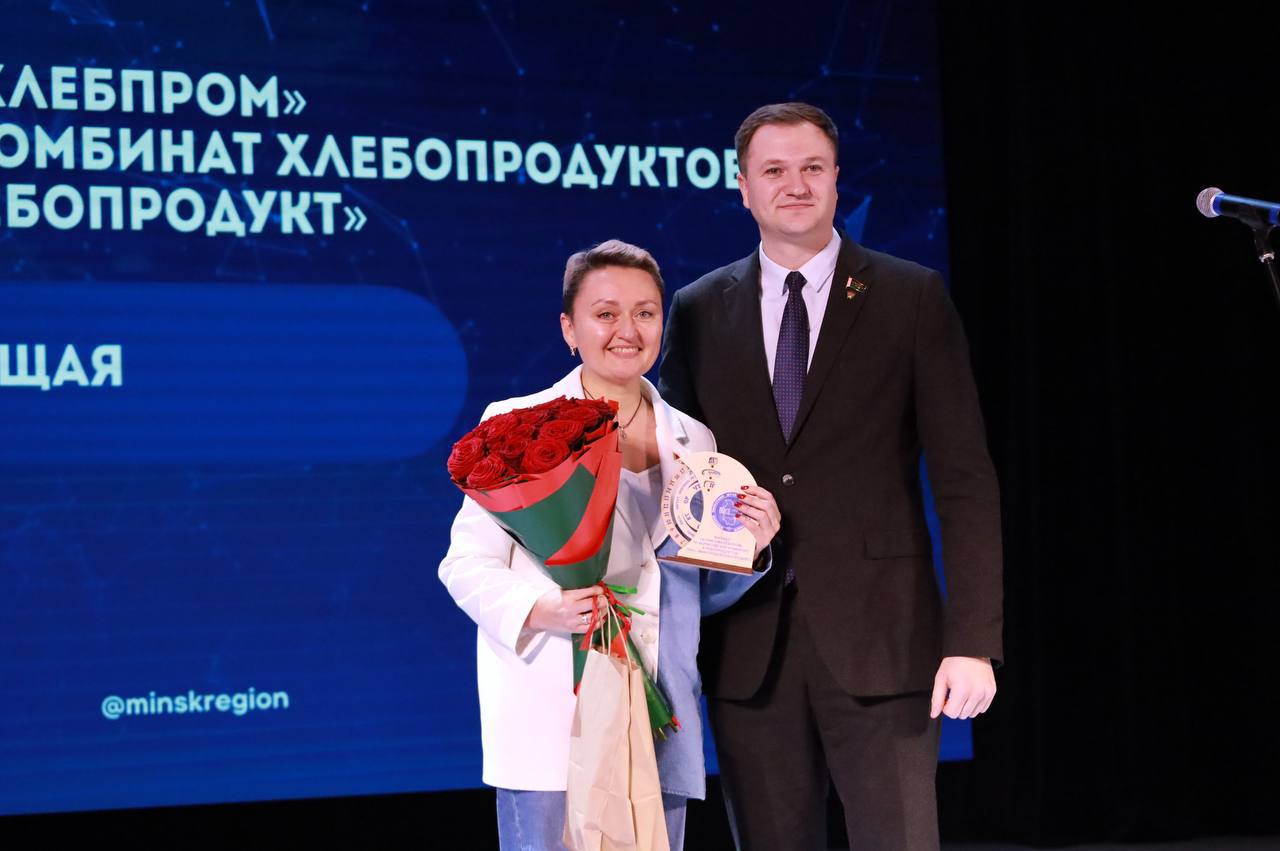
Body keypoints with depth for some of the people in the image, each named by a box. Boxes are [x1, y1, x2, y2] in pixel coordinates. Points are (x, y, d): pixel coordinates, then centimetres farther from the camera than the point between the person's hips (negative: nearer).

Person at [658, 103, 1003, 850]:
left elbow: (965, 480, -1)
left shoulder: (912, 299, 2)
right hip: (746, 646, 2)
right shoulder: (700, 311, 10)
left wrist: (973, 641, -9)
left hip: (878, 639, -2)